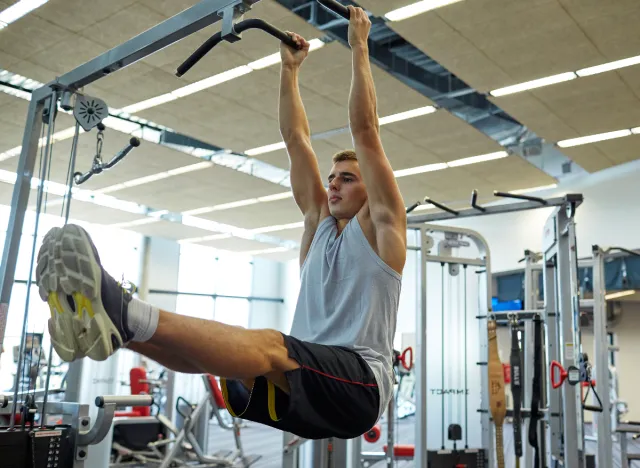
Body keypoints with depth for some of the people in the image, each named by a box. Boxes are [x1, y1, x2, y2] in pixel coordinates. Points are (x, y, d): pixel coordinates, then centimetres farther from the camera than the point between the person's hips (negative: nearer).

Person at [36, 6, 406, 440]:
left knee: (267, 346, -36)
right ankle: (101, 319, -41)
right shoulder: (320, 222, 24)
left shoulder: (380, 224, 8)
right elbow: (296, 140, 24)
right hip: (304, 384, 7)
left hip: (359, 384, -7)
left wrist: (359, 47, 7)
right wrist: (290, 69, 28)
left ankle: (126, 313, -57)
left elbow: (365, 131, 2)